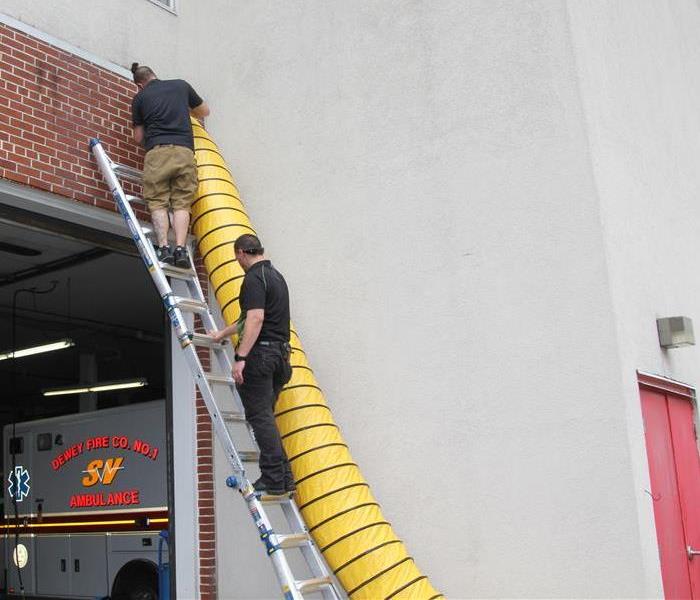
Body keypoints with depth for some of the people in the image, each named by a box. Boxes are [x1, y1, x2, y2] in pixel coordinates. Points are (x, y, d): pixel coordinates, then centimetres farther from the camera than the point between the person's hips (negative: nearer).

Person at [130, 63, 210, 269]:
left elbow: (138, 137, 19)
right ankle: (180, 249, -16)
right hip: (185, 151, 1)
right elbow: (204, 111, 32)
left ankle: (164, 247, -15)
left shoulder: (140, 98, 15)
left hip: (157, 151, -1)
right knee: (182, 203, 0)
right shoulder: (181, 86, 19)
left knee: (158, 203, 1)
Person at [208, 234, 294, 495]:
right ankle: (284, 478, 11)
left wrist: (240, 357, -24)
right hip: (280, 353, 9)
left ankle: (273, 479, -7)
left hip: (260, 352, -9)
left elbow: (255, 319, -22)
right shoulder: (276, 275, 21)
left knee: (259, 416, -6)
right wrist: (223, 333, 40)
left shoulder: (254, 278, -10)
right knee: (265, 416, 13)